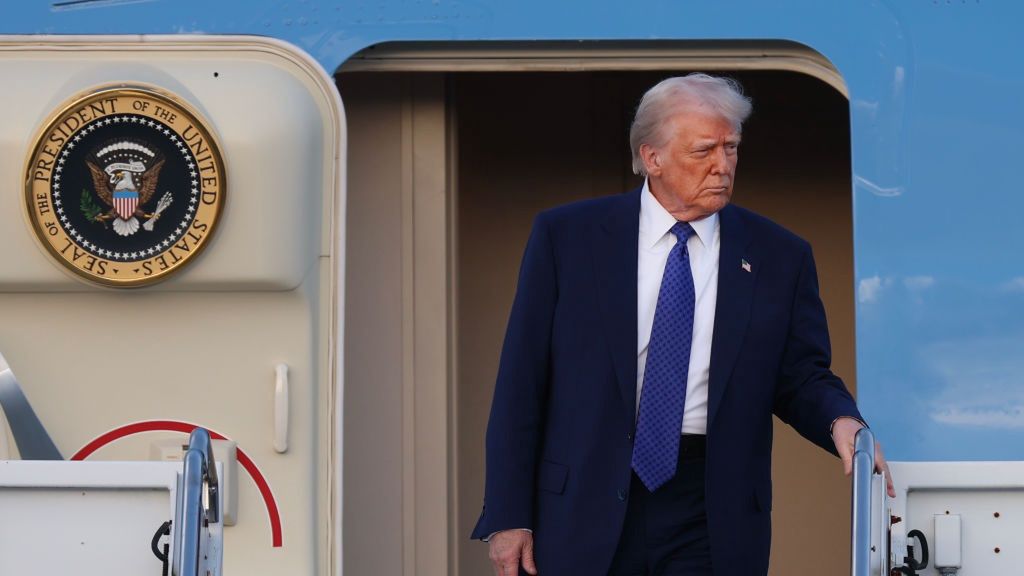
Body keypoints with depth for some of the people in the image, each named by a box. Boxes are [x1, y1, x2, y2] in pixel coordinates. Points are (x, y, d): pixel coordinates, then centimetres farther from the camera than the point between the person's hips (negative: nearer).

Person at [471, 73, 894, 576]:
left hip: (714, 524, 1)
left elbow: (801, 379, 9)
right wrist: (508, 515, -4)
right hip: (586, 509, -1)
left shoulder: (778, 257, 6)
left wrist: (840, 420, -15)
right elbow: (522, 382, 1)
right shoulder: (566, 237, 2)